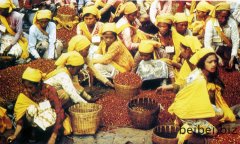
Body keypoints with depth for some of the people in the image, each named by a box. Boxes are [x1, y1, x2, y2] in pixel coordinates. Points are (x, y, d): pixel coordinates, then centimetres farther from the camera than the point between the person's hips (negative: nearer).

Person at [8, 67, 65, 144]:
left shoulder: (49, 90, -21)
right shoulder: (25, 94, -9)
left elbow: (59, 113, -24)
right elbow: (22, 117, -8)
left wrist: (53, 137, -31)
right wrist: (15, 135, -22)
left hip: (50, 125, -3)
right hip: (36, 125, 3)